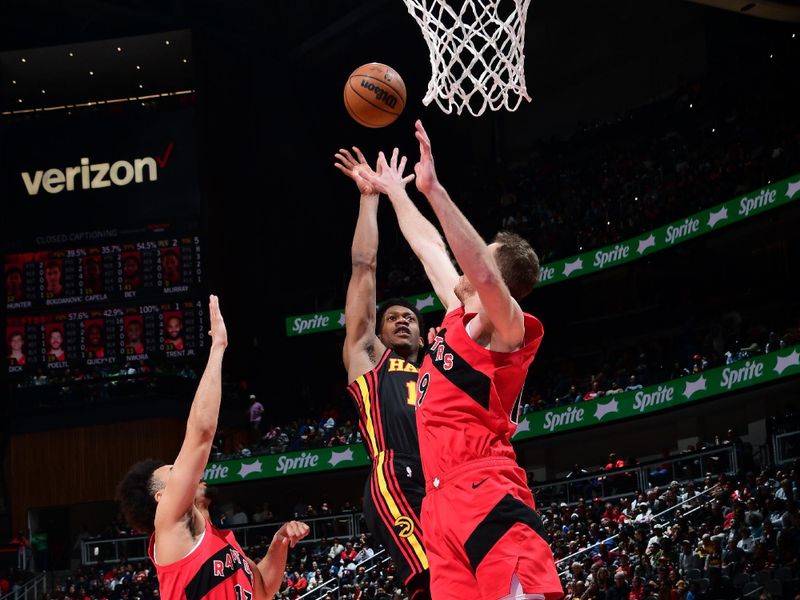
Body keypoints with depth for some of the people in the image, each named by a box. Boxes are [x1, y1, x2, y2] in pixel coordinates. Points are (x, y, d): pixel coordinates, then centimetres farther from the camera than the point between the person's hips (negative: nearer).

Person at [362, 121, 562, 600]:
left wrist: (434, 190, -30)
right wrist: (395, 192, 47)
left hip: (485, 493, -9)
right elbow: (430, 247, 37)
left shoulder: (505, 326, -3)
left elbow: (484, 275, -25)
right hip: (444, 499, 9)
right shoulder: (461, 315, 22)